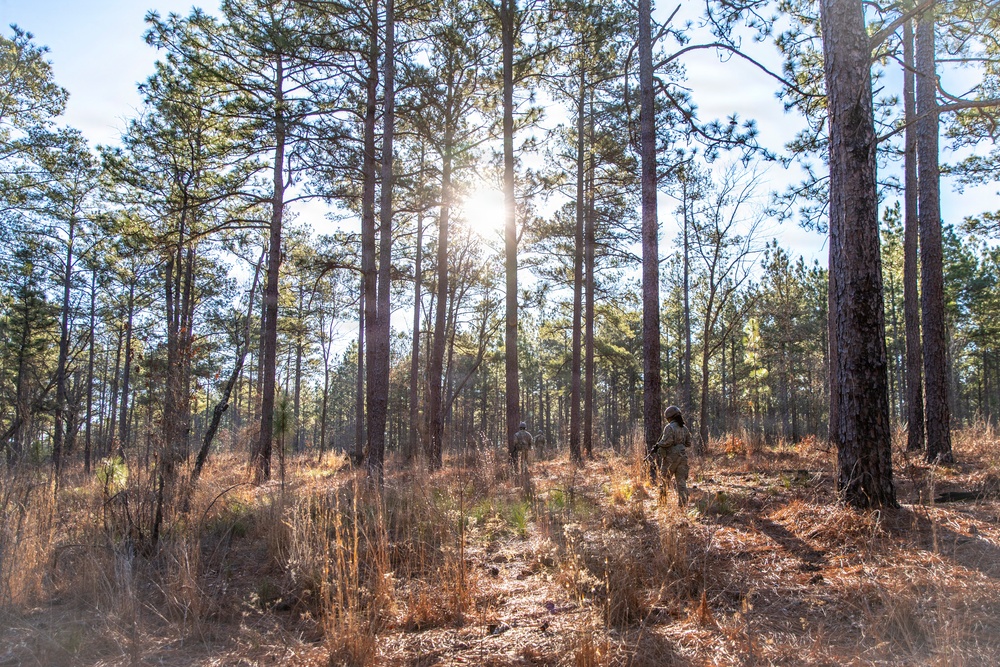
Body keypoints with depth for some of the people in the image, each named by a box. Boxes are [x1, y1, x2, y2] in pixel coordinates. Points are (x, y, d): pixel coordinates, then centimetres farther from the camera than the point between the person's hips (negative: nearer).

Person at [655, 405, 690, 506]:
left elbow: (667, 441, -20)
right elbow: (688, 443, 13)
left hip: (671, 457, -6)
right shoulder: (684, 428, 11)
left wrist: (658, 444, -5)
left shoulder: (669, 427, -10)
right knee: (681, 480, 5)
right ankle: (683, 502, 1)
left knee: (664, 476, 11)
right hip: (683, 455, 6)